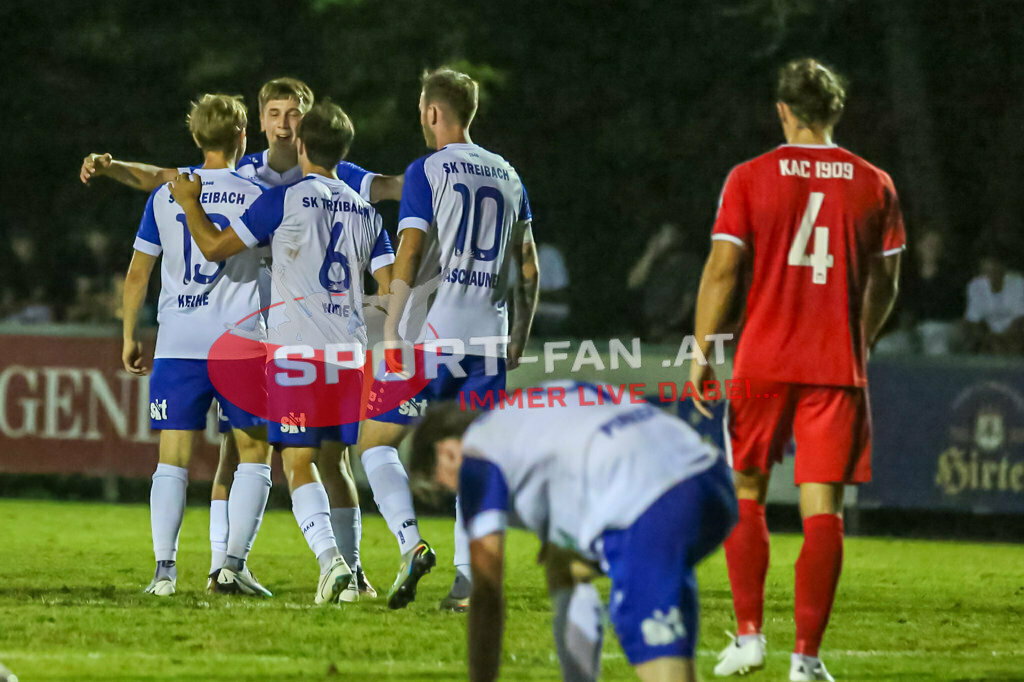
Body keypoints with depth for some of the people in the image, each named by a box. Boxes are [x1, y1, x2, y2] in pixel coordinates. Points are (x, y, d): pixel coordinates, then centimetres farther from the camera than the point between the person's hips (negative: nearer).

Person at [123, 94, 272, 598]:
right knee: (254, 454, 8)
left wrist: (130, 337, 20)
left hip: (177, 347, 2)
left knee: (174, 457, 3)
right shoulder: (256, 197, 0)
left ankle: (164, 566, -9)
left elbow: (136, 276, 10)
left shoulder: (164, 197, 7)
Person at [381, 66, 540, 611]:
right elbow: (529, 269, 16)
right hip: (489, 334, 5)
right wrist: (519, 337, 23)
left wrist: (392, 333, -5)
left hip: (437, 332, -5)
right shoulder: (507, 176, 14)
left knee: (381, 439, 3)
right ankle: (468, 581, -2)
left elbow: (408, 259, -8)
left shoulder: (427, 172, -3)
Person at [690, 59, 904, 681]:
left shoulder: (750, 179, -2)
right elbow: (885, 285, 10)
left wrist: (702, 355, 2)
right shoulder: (874, 185, 4)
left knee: (746, 495, 15)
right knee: (823, 508, 0)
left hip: (762, 361, -1)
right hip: (838, 367, 1)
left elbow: (722, 272, -5)